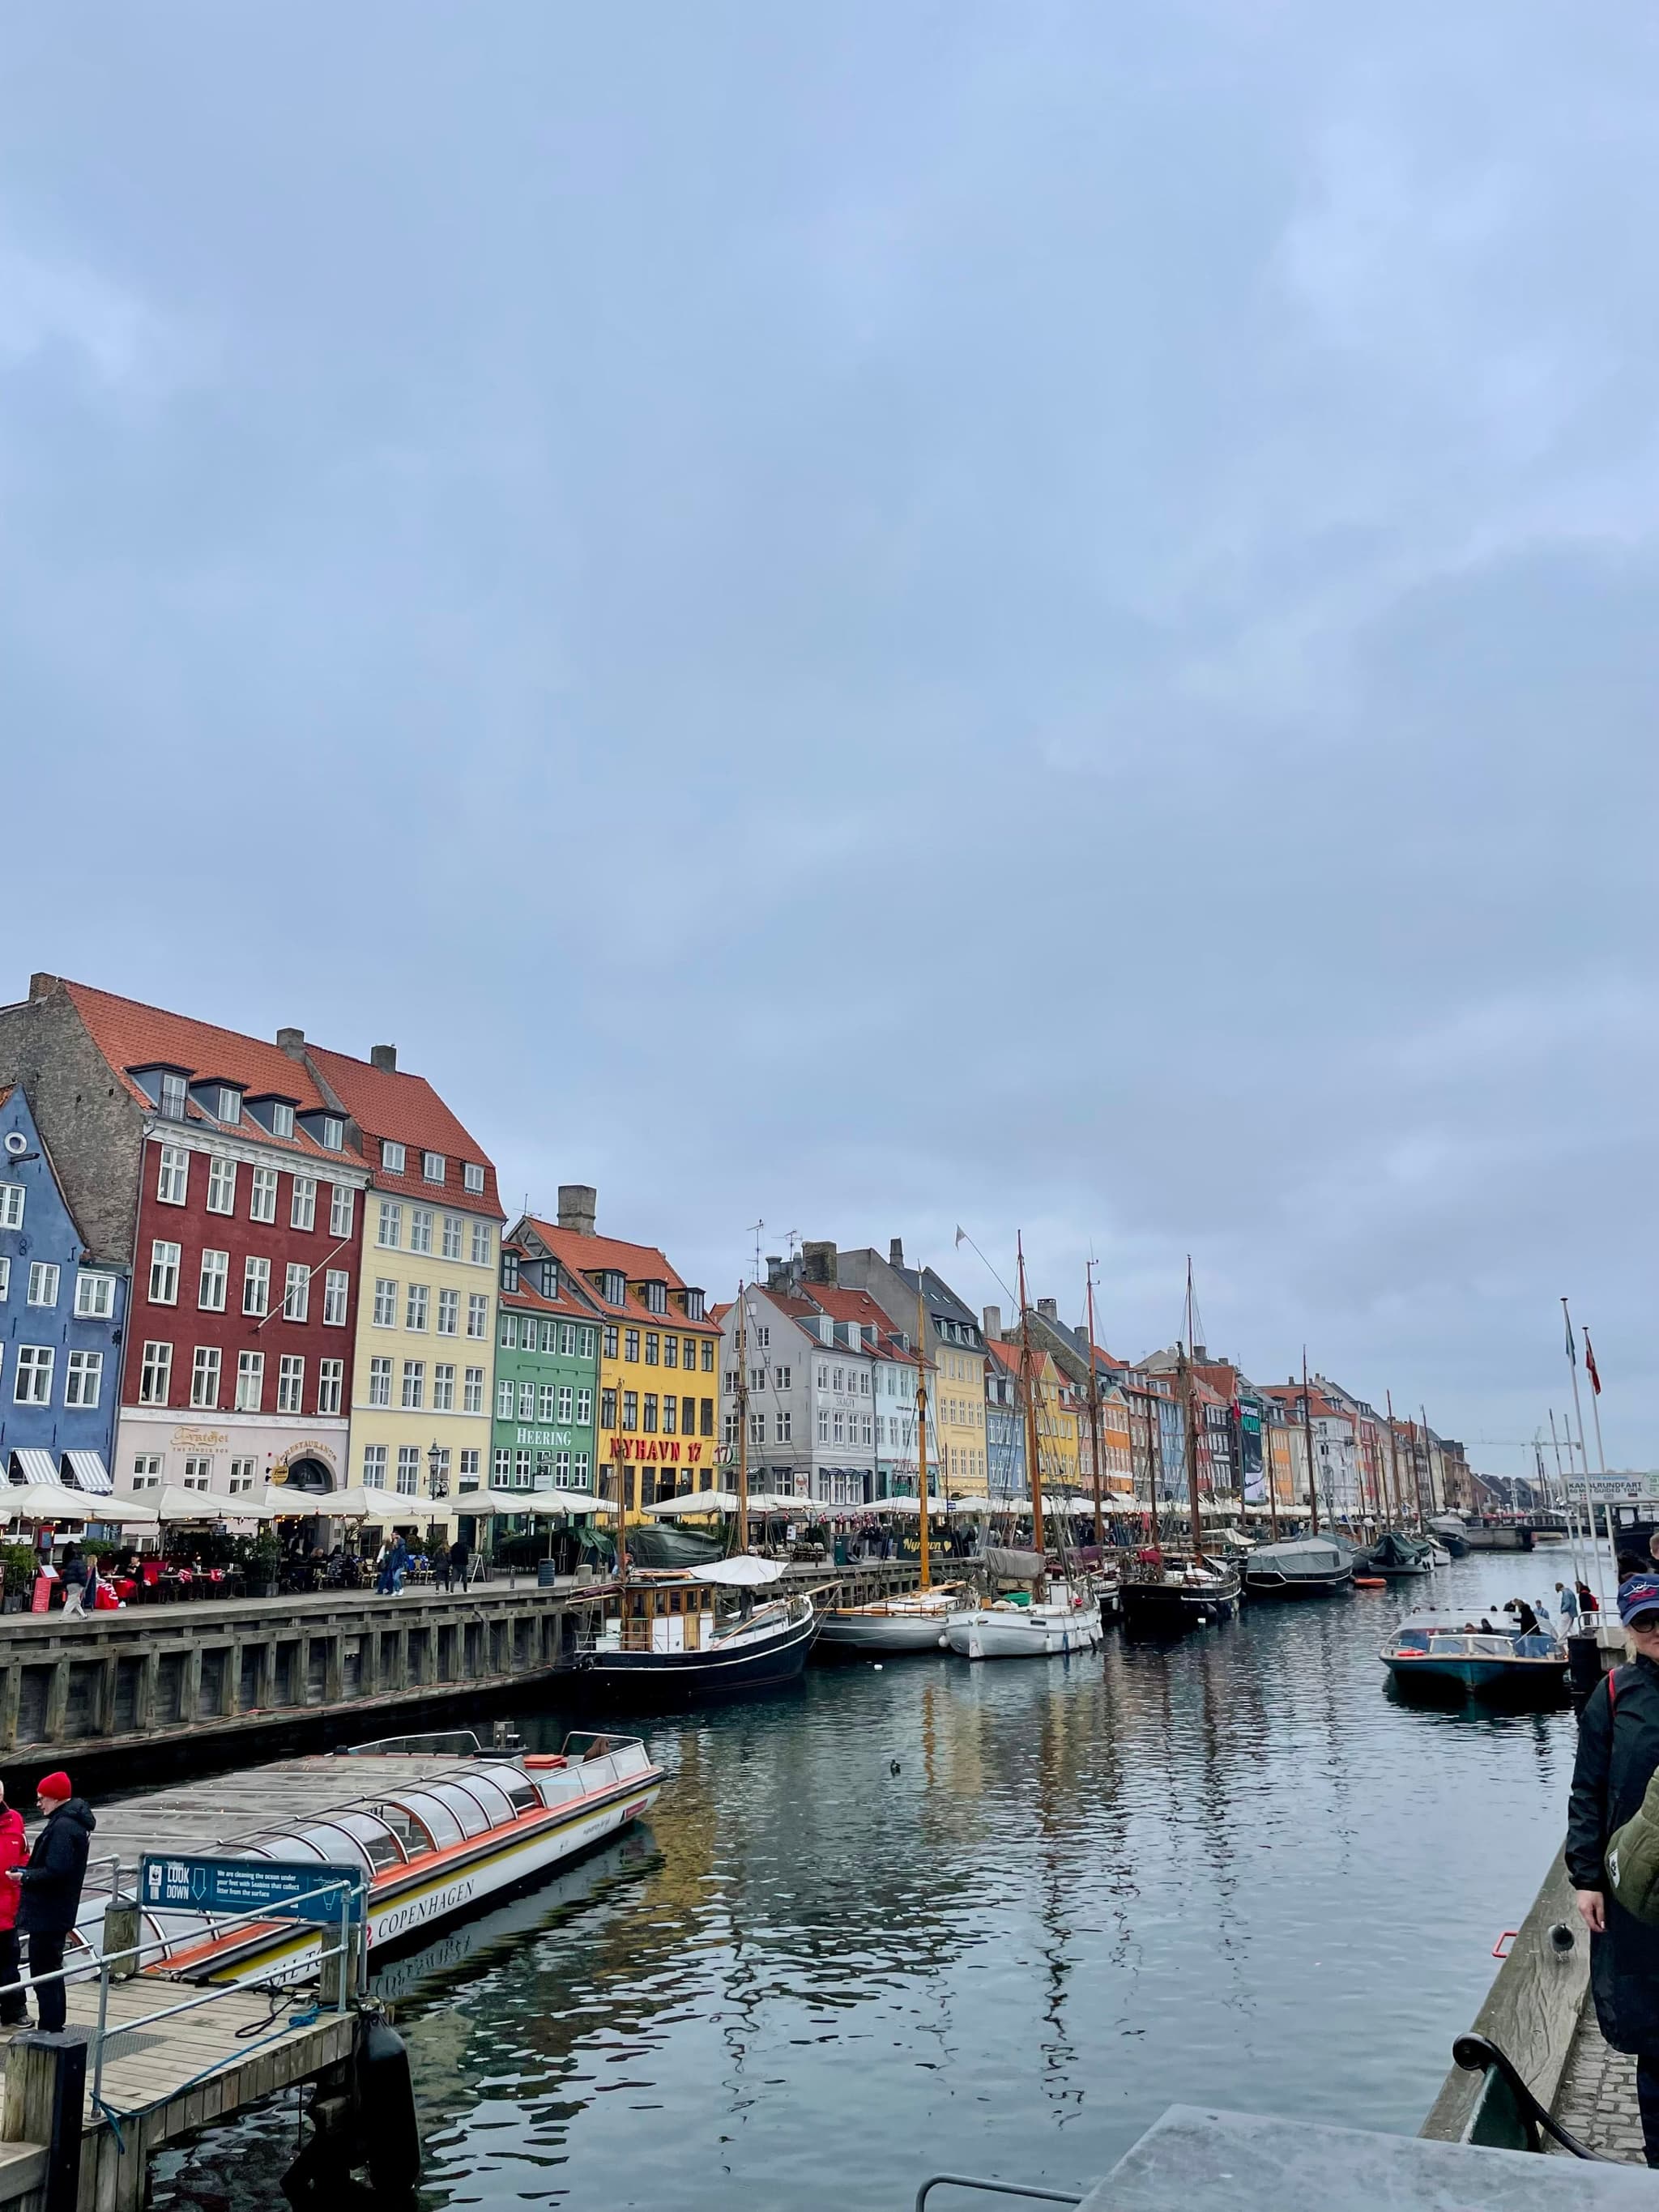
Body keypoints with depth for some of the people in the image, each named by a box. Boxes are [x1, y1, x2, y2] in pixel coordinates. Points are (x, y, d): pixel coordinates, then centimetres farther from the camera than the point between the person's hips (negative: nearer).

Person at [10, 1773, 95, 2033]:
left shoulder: (63, 1827, -22)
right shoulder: (73, 1821, 11)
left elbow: (55, 1872, -27)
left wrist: (25, 1877, -14)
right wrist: (26, 1871, 7)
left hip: (48, 1914, -11)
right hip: (58, 1913, 11)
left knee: (43, 1972, -3)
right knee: (51, 1971, 20)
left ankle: (50, 2028, 2)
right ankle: (54, 2027, 31)